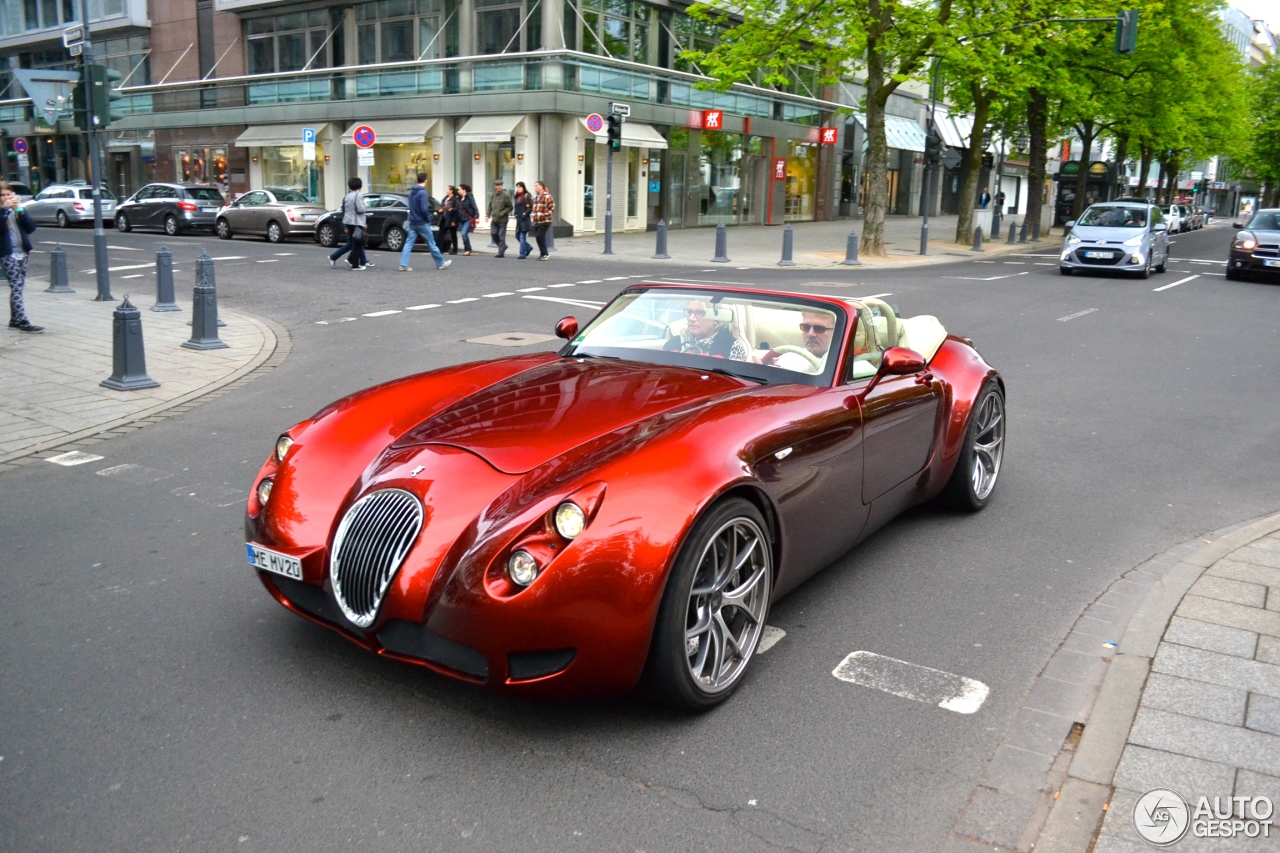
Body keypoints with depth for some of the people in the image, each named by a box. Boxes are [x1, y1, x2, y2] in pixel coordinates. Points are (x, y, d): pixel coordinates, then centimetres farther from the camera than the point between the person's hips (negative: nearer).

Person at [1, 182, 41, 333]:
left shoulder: (18, 209, 12)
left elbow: (31, 228, -1)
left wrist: (20, 210, -11)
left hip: (23, 253, 5)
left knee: (18, 287, 10)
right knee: (16, 288, -12)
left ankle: (14, 320, 17)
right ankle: (23, 322, -17)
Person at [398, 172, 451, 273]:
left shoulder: (412, 192, 10)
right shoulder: (422, 193, -16)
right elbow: (424, 209, -22)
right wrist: (428, 219, -8)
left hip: (413, 222, 7)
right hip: (422, 223, -7)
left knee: (408, 243, 3)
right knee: (431, 244, 4)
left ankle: (403, 265, -4)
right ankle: (441, 263, 15)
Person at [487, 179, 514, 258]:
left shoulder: (506, 195, -8)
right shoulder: (493, 195, 9)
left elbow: (510, 207, -8)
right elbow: (490, 206, 19)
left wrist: (502, 213, -16)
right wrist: (488, 215, 8)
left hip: (502, 220, -6)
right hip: (494, 219, 6)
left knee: (501, 236, -2)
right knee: (494, 234, 4)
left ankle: (501, 252, 5)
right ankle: (503, 246, 24)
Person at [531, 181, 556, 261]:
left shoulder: (547, 196, -8)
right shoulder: (535, 197, 18)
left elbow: (552, 208, -13)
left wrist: (545, 215, -16)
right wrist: (532, 215, 16)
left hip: (544, 221, -8)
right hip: (536, 221, 8)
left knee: (540, 236, -15)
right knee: (538, 237, 8)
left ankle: (545, 254, -9)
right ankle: (542, 254, 17)